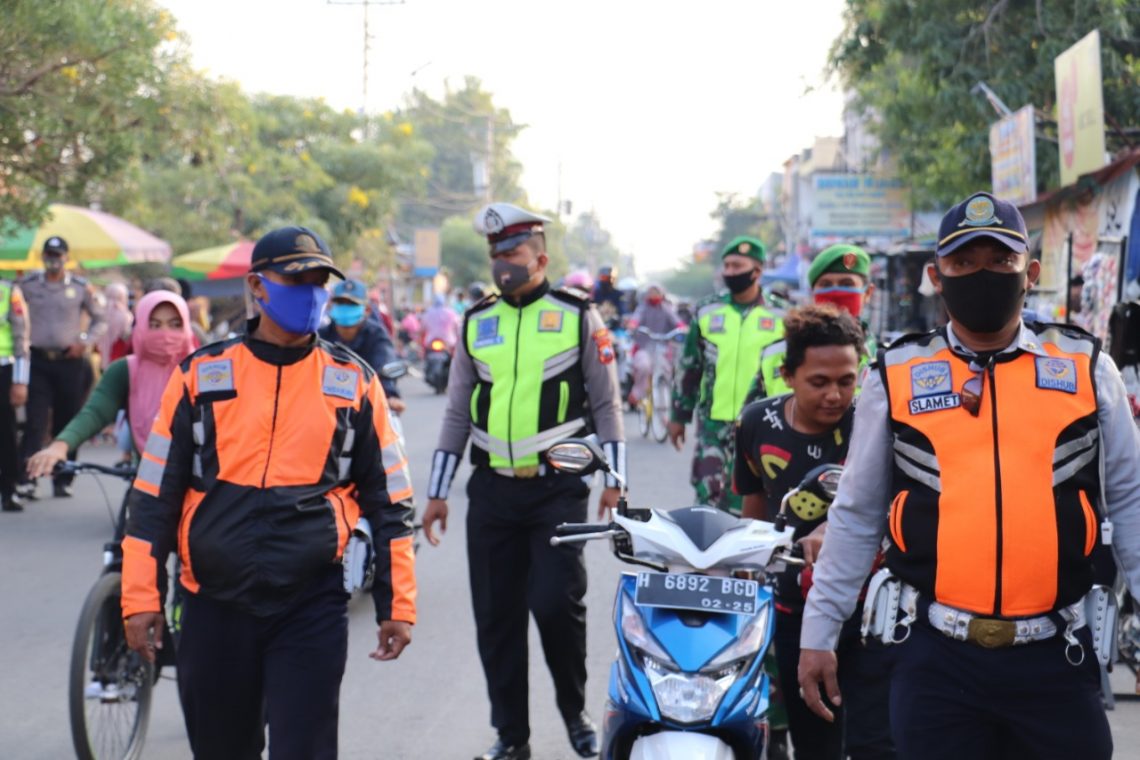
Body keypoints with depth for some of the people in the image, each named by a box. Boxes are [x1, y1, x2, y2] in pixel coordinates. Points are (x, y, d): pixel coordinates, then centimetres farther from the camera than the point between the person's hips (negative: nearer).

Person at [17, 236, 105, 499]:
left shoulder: (81, 288, 3)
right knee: (35, 421, -8)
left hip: (70, 361, 1)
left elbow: (99, 320, 11)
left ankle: (63, 480, 12)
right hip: (38, 360, 0)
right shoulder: (28, 286, 5)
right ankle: (26, 479, -12)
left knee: (67, 422, 4)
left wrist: (85, 342, -3)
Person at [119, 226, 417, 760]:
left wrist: (396, 604, 3)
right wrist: (141, 597, 1)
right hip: (215, 607, 1)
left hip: (313, 608, -1)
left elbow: (388, 499, 6)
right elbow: (154, 493, 5)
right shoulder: (201, 375, 2)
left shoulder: (354, 382, 3)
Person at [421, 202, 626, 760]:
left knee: (556, 601, -13)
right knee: (496, 616, 5)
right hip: (492, 489, 4)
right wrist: (437, 492, 12)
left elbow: (605, 404, 4)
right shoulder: (476, 322, 11)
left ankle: (575, 710, 11)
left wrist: (613, 481, -3)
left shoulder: (578, 317, 1)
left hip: (558, 488, -4)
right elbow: (457, 412, 15)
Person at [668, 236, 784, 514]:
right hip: (712, 422, 1)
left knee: (741, 505, 2)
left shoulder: (779, 317, 3)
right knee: (707, 496, -6)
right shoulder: (707, 312, 8)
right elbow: (688, 367, 13)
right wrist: (678, 415, 12)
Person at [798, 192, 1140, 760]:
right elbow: (856, 516, 9)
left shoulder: (1087, 368, 4)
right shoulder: (898, 377, 3)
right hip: (936, 660, 0)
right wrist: (818, 632, 8)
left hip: (1056, 662, 1)